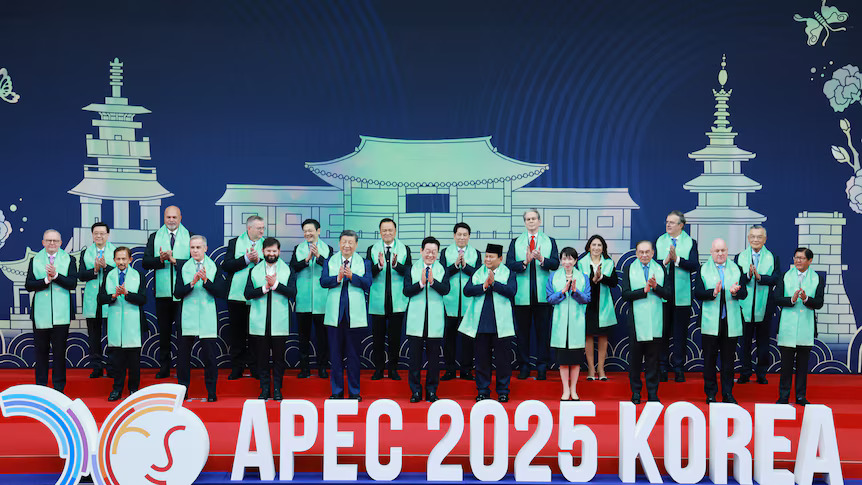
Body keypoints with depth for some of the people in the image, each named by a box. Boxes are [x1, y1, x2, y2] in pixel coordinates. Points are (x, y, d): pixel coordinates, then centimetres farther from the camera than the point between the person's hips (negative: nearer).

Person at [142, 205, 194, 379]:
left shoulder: (190, 237, 4)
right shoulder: (154, 237, 11)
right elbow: (145, 263, 3)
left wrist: (175, 260, -17)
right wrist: (161, 259, -15)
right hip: (162, 292, 2)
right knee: (164, 330, 8)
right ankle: (164, 367, 15)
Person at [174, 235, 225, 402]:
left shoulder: (214, 268, 3)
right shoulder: (182, 267, 5)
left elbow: (220, 293, -5)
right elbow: (177, 293, -3)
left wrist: (206, 280, -17)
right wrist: (192, 283, -17)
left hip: (208, 318, -1)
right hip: (187, 318, 1)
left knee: (209, 356, 0)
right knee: (183, 355, 6)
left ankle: (211, 392, 10)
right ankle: (183, 390, 18)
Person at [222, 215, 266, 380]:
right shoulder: (234, 242, 5)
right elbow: (227, 265, -5)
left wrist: (258, 260, -16)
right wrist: (246, 259, -14)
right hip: (236, 295, 0)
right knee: (236, 332, 6)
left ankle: (255, 367, 13)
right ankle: (237, 368, 15)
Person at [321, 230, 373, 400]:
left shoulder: (364, 263, 6)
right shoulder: (330, 261, 8)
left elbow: (367, 283, -8)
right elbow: (323, 282, -5)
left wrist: (352, 276, -22)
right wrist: (337, 278, -22)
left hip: (355, 315, -1)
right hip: (335, 314, 1)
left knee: (353, 354, 4)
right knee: (336, 354, 5)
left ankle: (354, 391, 12)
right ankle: (337, 391, 13)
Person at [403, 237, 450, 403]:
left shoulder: (442, 270, 5)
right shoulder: (412, 269, 5)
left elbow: (445, 290, -10)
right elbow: (406, 291, -5)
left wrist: (432, 281, -26)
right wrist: (421, 283, -20)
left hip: (435, 319, 0)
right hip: (416, 319, 0)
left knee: (434, 356, 5)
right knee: (415, 356, 3)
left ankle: (431, 391, 15)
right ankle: (416, 391, 13)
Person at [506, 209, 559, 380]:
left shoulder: (550, 242, 11)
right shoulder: (515, 242, 11)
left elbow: (555, 264, -2)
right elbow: (509, 264, -2)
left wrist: (542, 259, -20)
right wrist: (525, 262, -19)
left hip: (543, 294, 0)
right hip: (522, 295, 0)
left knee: (543, 331, 1)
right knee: (522, 331, 3)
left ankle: (542, 367, 7)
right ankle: (523, 366, 11)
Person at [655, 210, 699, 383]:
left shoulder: (690, 242, 3)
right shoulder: (659, 241, 9)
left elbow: (694, 266, -10)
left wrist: (677, 259, -21)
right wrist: (665, 261, -18)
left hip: (682, 296, -1)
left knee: (680, 334, 3)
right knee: (663, 332, 6)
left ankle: (679, 369, 11)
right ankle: (662, 368, 14)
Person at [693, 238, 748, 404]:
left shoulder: (736, 269, 10)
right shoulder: (703, 269, 4)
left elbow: (744, 293, 2)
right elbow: (697, 293, -6)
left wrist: (735, 292, -20)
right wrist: (713, 293, -22)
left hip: (731, 322, 2)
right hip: (710, 322, -1)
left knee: (729, 359, 5)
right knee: (709, 359, 3)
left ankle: (727, 394, 13)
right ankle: (710, 393, 13)